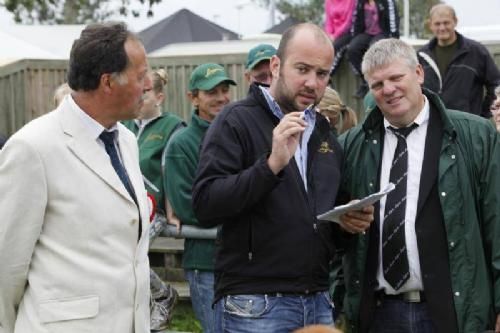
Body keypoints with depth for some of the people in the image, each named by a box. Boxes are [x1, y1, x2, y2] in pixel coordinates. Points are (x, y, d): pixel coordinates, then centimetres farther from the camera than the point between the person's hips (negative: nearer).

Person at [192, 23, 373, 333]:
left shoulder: (325, 131, 14)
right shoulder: (237, 121, -5)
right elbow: (205, 205, -16)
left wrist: (352, 220, 4)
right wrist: (271, 164, -25)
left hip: (318, 303, 6)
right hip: (254, 305, -6)